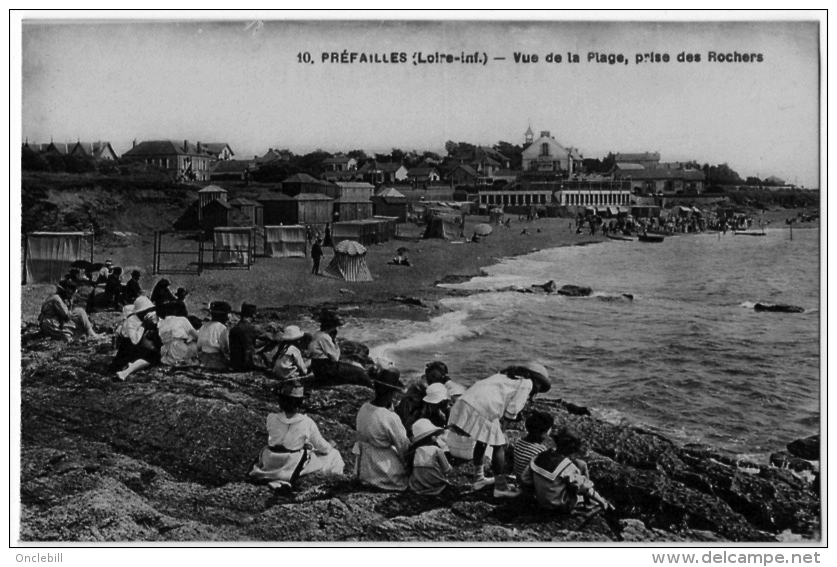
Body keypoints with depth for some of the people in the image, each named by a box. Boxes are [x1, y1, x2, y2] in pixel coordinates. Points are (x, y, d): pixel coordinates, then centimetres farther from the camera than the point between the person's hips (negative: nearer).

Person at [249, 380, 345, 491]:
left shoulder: (271, 419, -15)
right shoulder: (307, 423, -18)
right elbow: (321, 446, -5)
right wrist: (331, 447, 21)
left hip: (270, 464, 5)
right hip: (292, 465, -5)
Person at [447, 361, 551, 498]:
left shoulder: (506, 375, 28)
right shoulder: (527, 383, 4)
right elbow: (512, 411, -2)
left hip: (465, 401, 9)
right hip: (483, 410, -9)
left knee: (482, 441, 27)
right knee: (499, 446, 6)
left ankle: (478, 479, 38)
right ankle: (500, 487, 12)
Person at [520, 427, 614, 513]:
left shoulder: (539, 458, -10)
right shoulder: (567, 467, -28)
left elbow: (525, 481, -3)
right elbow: (583, 488, -19)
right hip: (562, 507, -6)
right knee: (581, 466, 1)